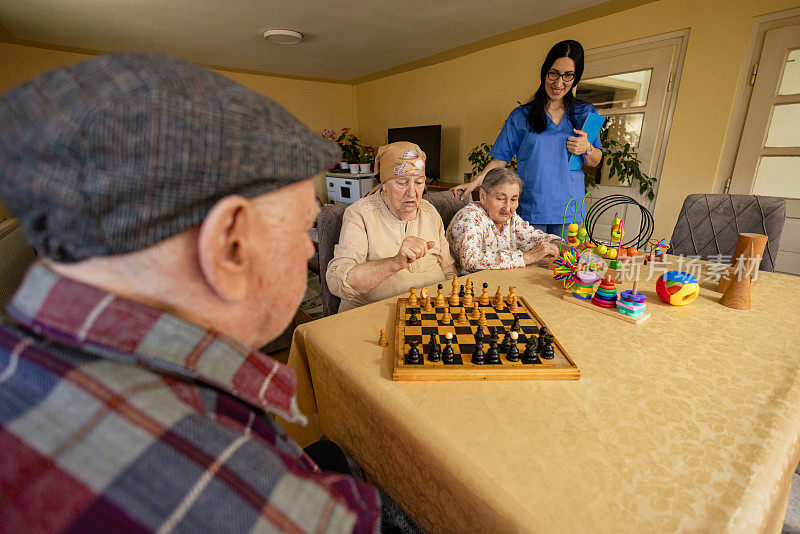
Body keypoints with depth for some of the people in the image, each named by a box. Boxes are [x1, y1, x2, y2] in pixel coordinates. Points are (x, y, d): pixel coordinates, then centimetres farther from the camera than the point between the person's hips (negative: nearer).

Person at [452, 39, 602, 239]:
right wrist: (474, 183, -8)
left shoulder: (586, 114, 11)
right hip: (530, 208, -2)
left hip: (568, 209, 2)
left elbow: (595, 161, 15)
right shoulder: (520, 116, 6)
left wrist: (587, 149, -7)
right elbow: (500, 159, 4)